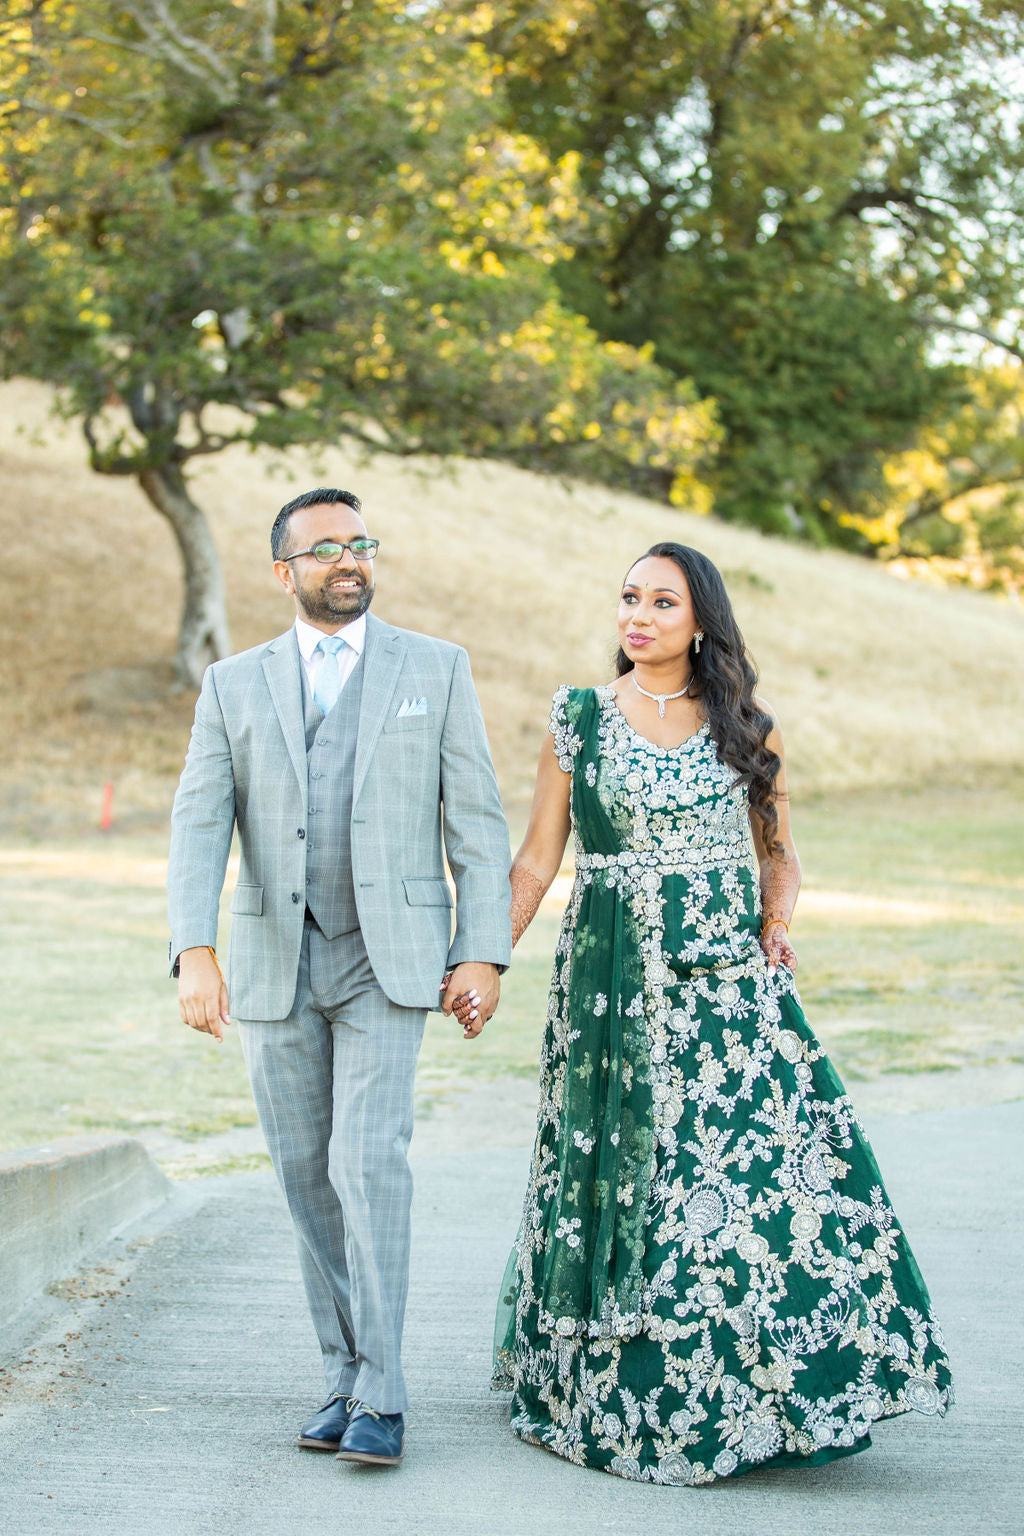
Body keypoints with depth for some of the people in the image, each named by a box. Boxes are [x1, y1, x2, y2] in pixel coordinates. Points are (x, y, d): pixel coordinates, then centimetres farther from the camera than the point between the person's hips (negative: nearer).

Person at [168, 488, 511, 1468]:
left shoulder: (435, 669, 4)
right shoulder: (233, 686, 7)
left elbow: (475, 822, 3)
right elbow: (199, 827, -4)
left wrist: (483, 952, -6)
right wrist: (194, 952, -18)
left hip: (389, 959, -3)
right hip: (274, 964, 3)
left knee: (368, 1158, -16)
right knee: (306, 1174, 7)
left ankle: (379, 1398, -13)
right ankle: (346, 1376, 19)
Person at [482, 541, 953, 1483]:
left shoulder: (745, 726, 7)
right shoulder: (580, 720, 5)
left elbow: (780, 854, 14)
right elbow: (537, 859, 6)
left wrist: (776, 926, -5)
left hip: (727, 978, 1)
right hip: (614, 986, 0)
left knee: (768, 1162, -8)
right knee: (623, 1175, 1)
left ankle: (752, 1395, 4)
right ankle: (624, 1398, 14)